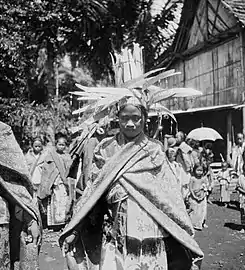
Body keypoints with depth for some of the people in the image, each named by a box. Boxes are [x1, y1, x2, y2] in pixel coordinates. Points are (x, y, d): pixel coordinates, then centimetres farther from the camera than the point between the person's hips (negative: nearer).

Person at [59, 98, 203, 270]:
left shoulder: (155, 150, 2)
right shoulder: (106, 149, 5)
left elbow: (170, 194, 1)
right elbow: (93, 189, 6)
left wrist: (185, 235, -2)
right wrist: (74, 230, 2)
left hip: (150, 233, 0)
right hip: (114, 232, 1)